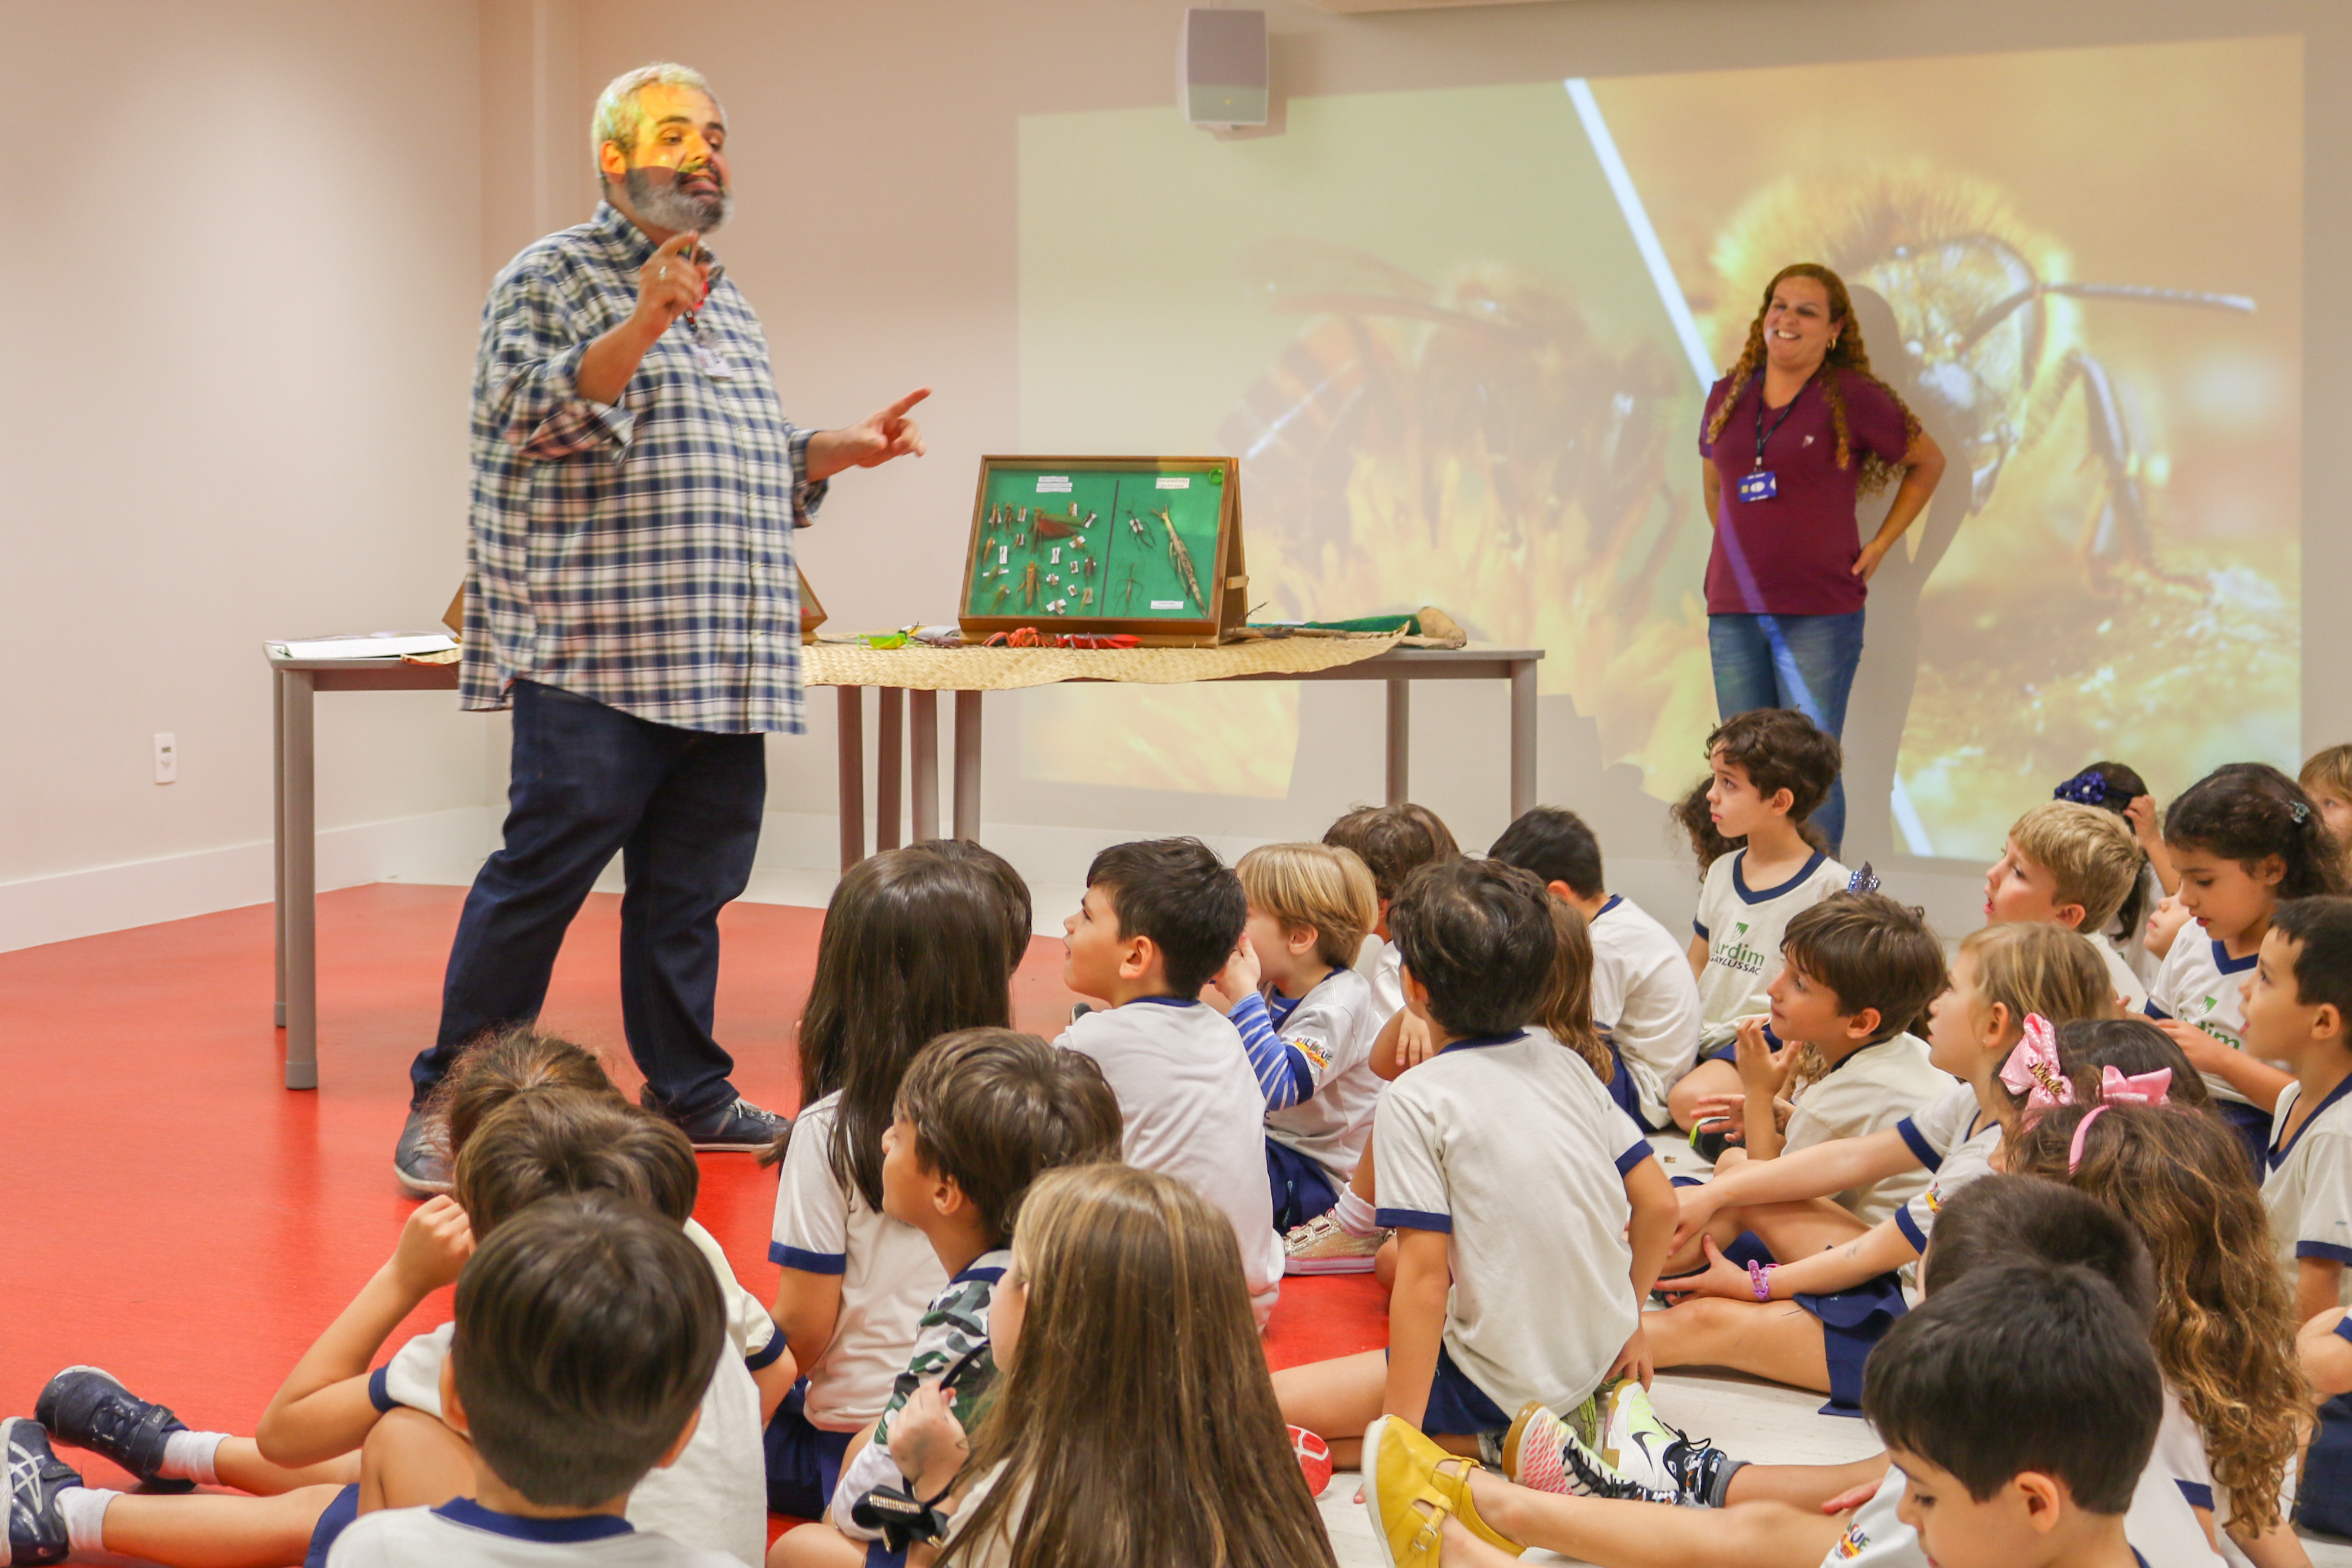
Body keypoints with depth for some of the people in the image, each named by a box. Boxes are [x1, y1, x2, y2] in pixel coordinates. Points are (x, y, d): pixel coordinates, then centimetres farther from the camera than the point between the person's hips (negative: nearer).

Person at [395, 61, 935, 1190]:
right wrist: (642, 326, -25)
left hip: (724, 666, 7)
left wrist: (837, 452, 15)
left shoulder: (727, 305, 24)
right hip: (596, 652, -7)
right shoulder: (552, 278, 1)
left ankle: (688, 1091, 20)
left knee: (691, 884, 11)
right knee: (543, 872, -9)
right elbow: (540, 418, -14)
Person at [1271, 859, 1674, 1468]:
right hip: (1599, 1357, 8)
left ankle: (1486, 1445, -10)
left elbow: (1424, 1275, -19)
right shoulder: (1564, 1063, 3)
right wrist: (1626, 1320, 22)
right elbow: (1659, 1204, 6)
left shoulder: (1416, 1101, -15)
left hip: (1500, 1385, -8)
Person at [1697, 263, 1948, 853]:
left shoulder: (1852, 397, -3)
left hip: (1820, 611, -4)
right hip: (1734, 610, 5)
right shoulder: (1728, 396, 11)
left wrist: (1879, 545, 4)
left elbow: (1929, 461, 9)